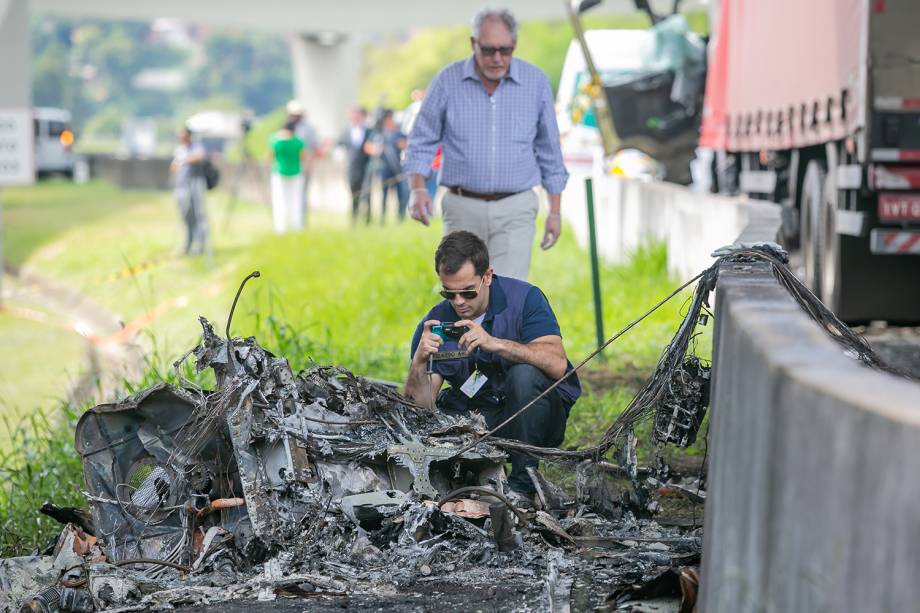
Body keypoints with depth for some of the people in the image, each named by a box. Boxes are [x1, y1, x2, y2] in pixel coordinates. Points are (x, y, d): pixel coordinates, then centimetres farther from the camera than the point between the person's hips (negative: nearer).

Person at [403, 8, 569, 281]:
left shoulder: (536, 82, -1)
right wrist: (417, 188, -14)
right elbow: (422, 142, 4)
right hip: (463, 209, 1)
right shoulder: (447, 81, -3)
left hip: (515, 210, -1)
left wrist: (555, 210, 8)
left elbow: (549, 150, 8)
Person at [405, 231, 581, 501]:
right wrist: (419, 362, -28)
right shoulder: (434, 323, -3)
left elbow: (557, 364, -26)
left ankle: (522, 484, -21)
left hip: (536, 419, -2)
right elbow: (420, 405, -8)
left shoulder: (523, 298, -11)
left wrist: (495, 344, -35)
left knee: (524, 374, -33)